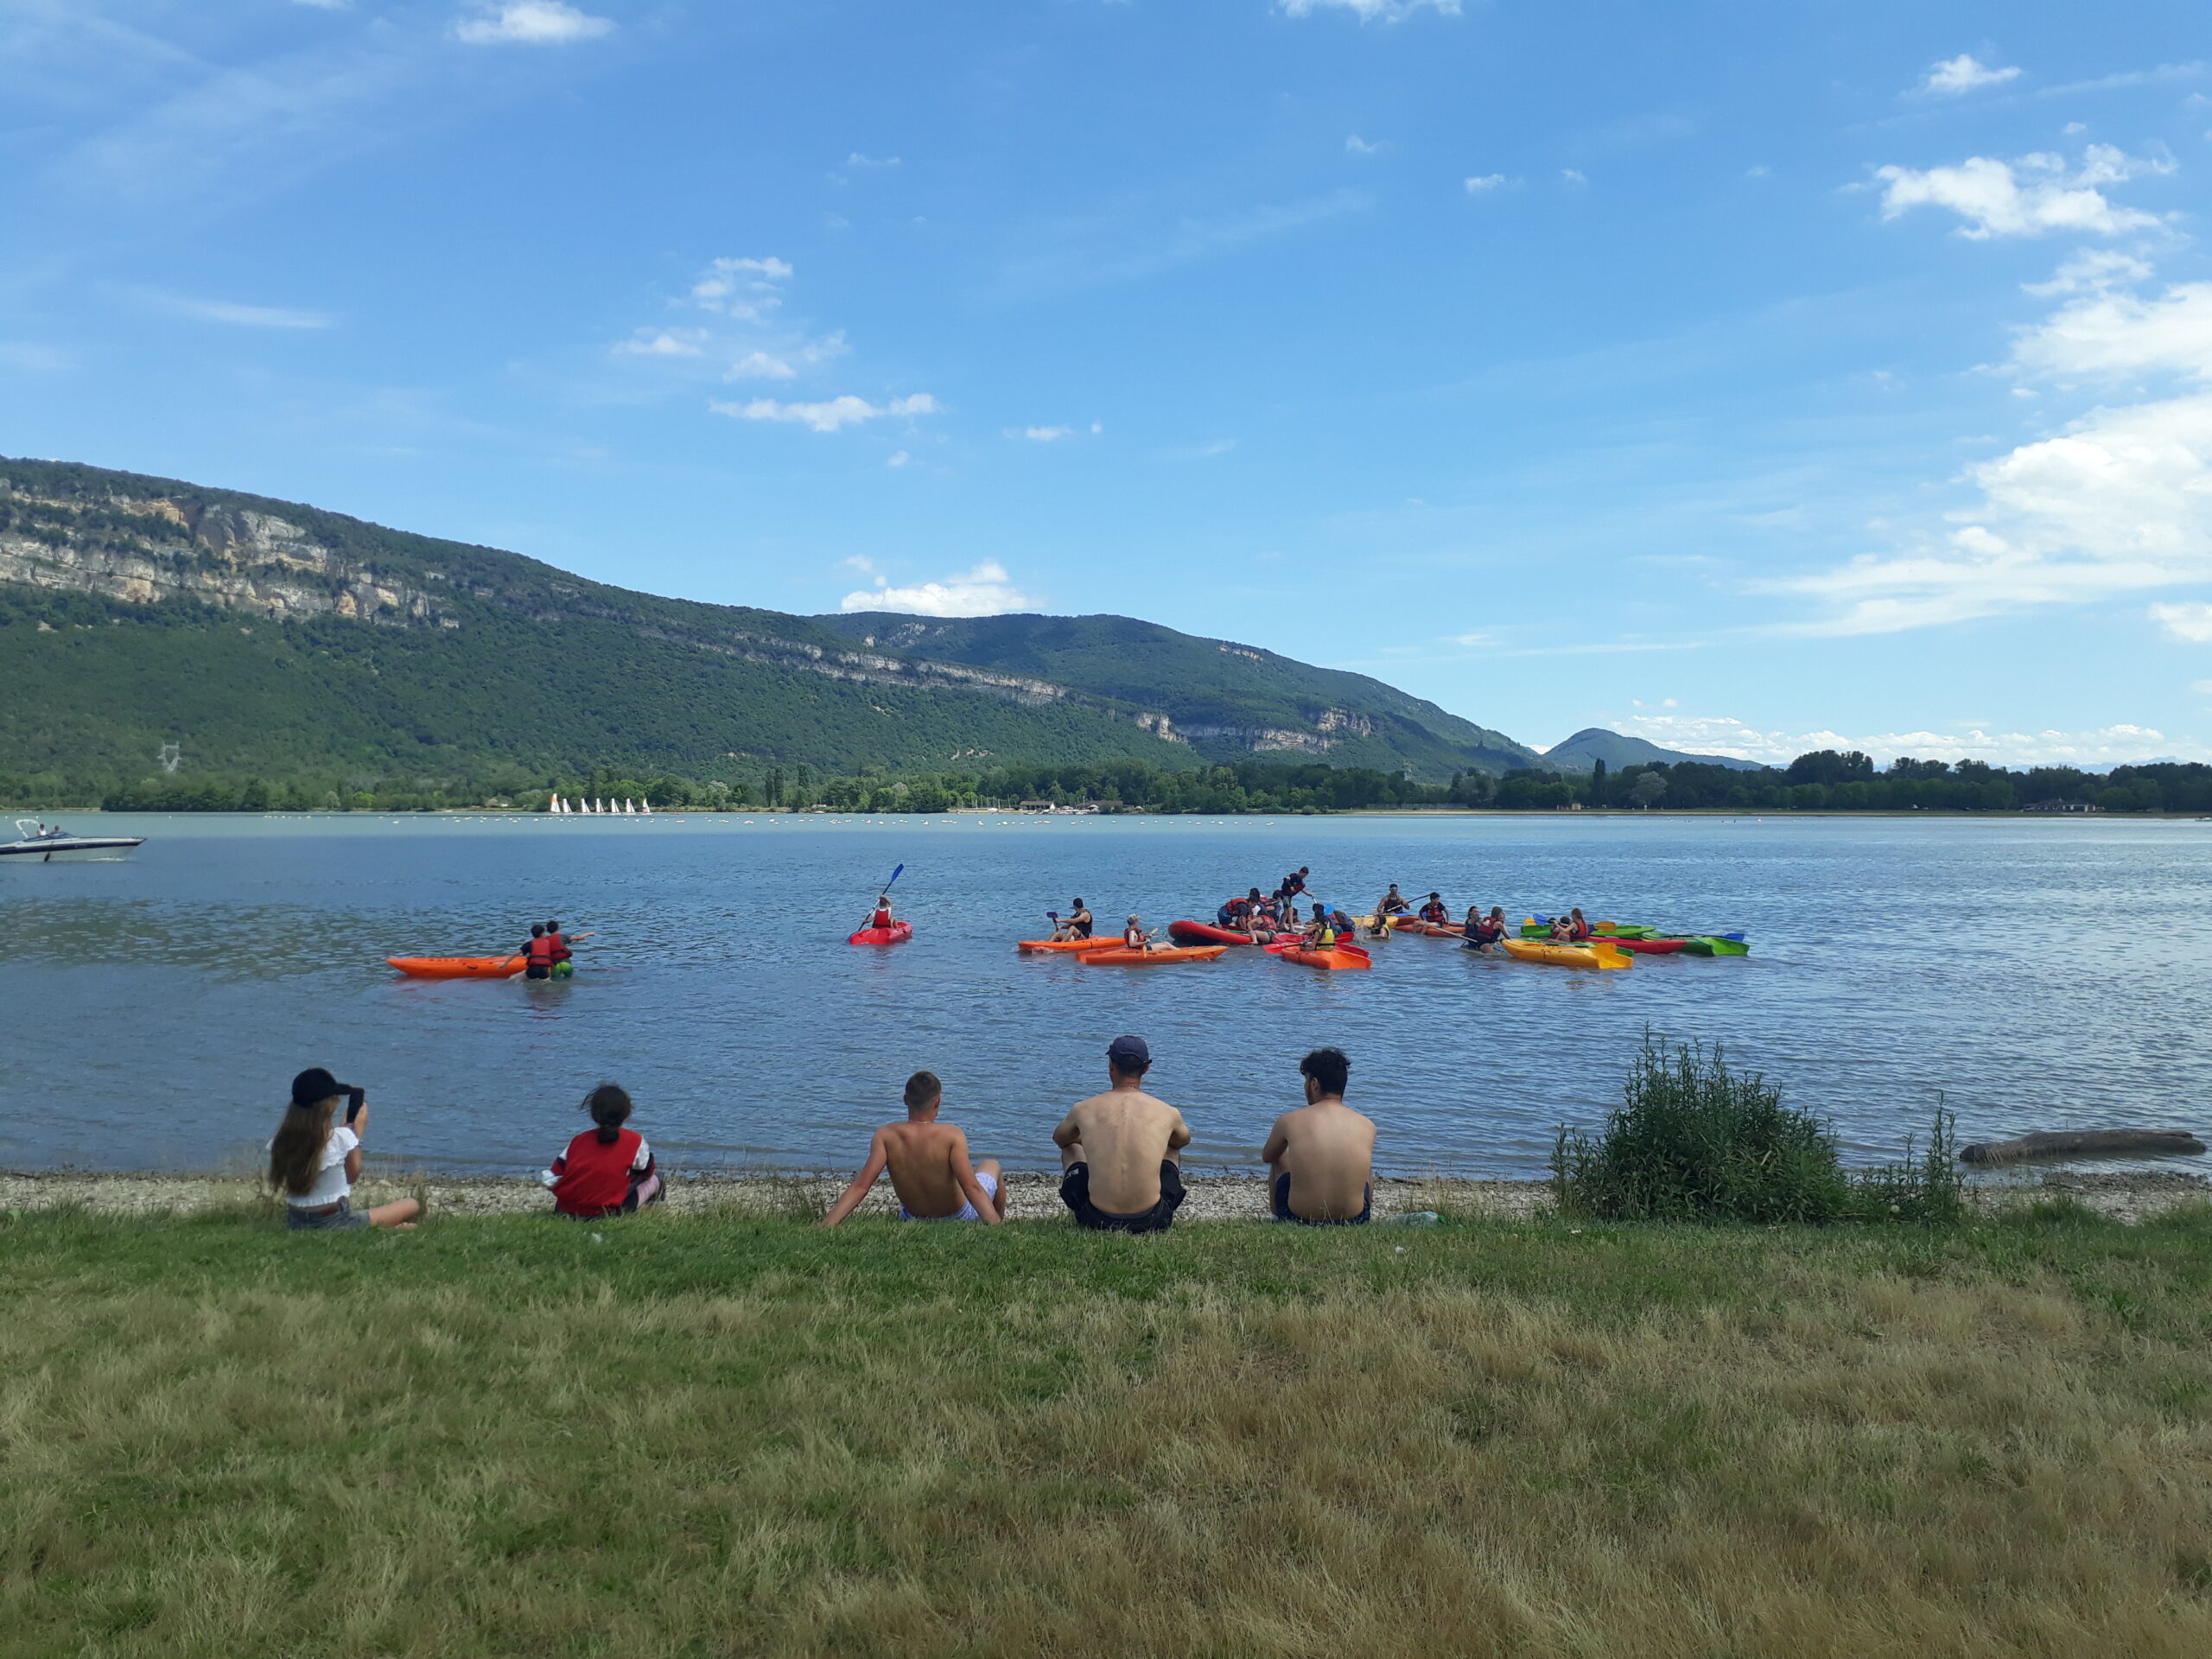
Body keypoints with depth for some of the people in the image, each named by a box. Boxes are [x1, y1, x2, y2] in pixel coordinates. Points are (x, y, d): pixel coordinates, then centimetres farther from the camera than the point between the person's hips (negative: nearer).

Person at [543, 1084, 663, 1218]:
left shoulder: (578, 1141, 8)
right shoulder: (634, 1141, -1)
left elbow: (550, 1180, 7)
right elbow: (646, 1172, 16)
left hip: (563, 1211, 3)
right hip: (604, 1214, -3)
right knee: (653, 1179, 20)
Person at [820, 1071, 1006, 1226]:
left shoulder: (886, 1136, -21)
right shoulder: (951, 1135, -28)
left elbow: (859, 1187, -29)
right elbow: (971, 1188, -36)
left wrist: (825, 1225, -31)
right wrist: (997, 1225, -40)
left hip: (913, 1220, 3)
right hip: (960, 1218, -3)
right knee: (992, 1165, 28)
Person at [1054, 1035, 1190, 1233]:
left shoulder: (1083, 1109, -1)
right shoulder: (1167, 1113, -1)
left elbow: (1059, 1139, 24)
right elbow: (1184, 1140, 25)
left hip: (1097, 1222, 0)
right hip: (1152, 1222, 0)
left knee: (1071, 1149, 29)